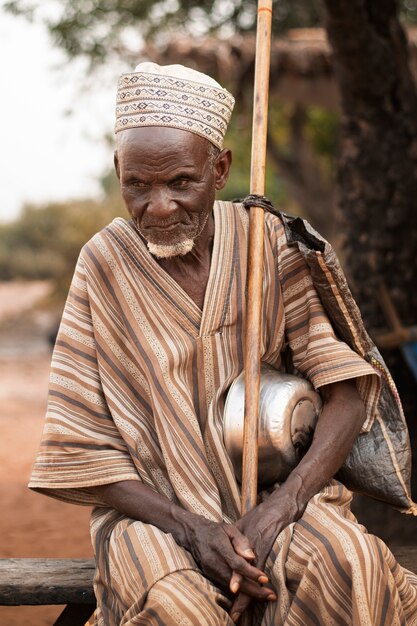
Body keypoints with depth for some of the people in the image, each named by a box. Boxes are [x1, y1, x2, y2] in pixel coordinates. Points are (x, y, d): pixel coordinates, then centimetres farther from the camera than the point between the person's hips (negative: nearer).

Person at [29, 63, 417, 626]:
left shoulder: (268, 242, -3)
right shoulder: (104, 265, -5)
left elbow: (347, 392, -6)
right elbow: (81, 451, -5)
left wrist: (281, 505, -22)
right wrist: (193, 530, -18)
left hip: (276, 489, 1)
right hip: (155, 508, -1)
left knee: (344, 564, -31)